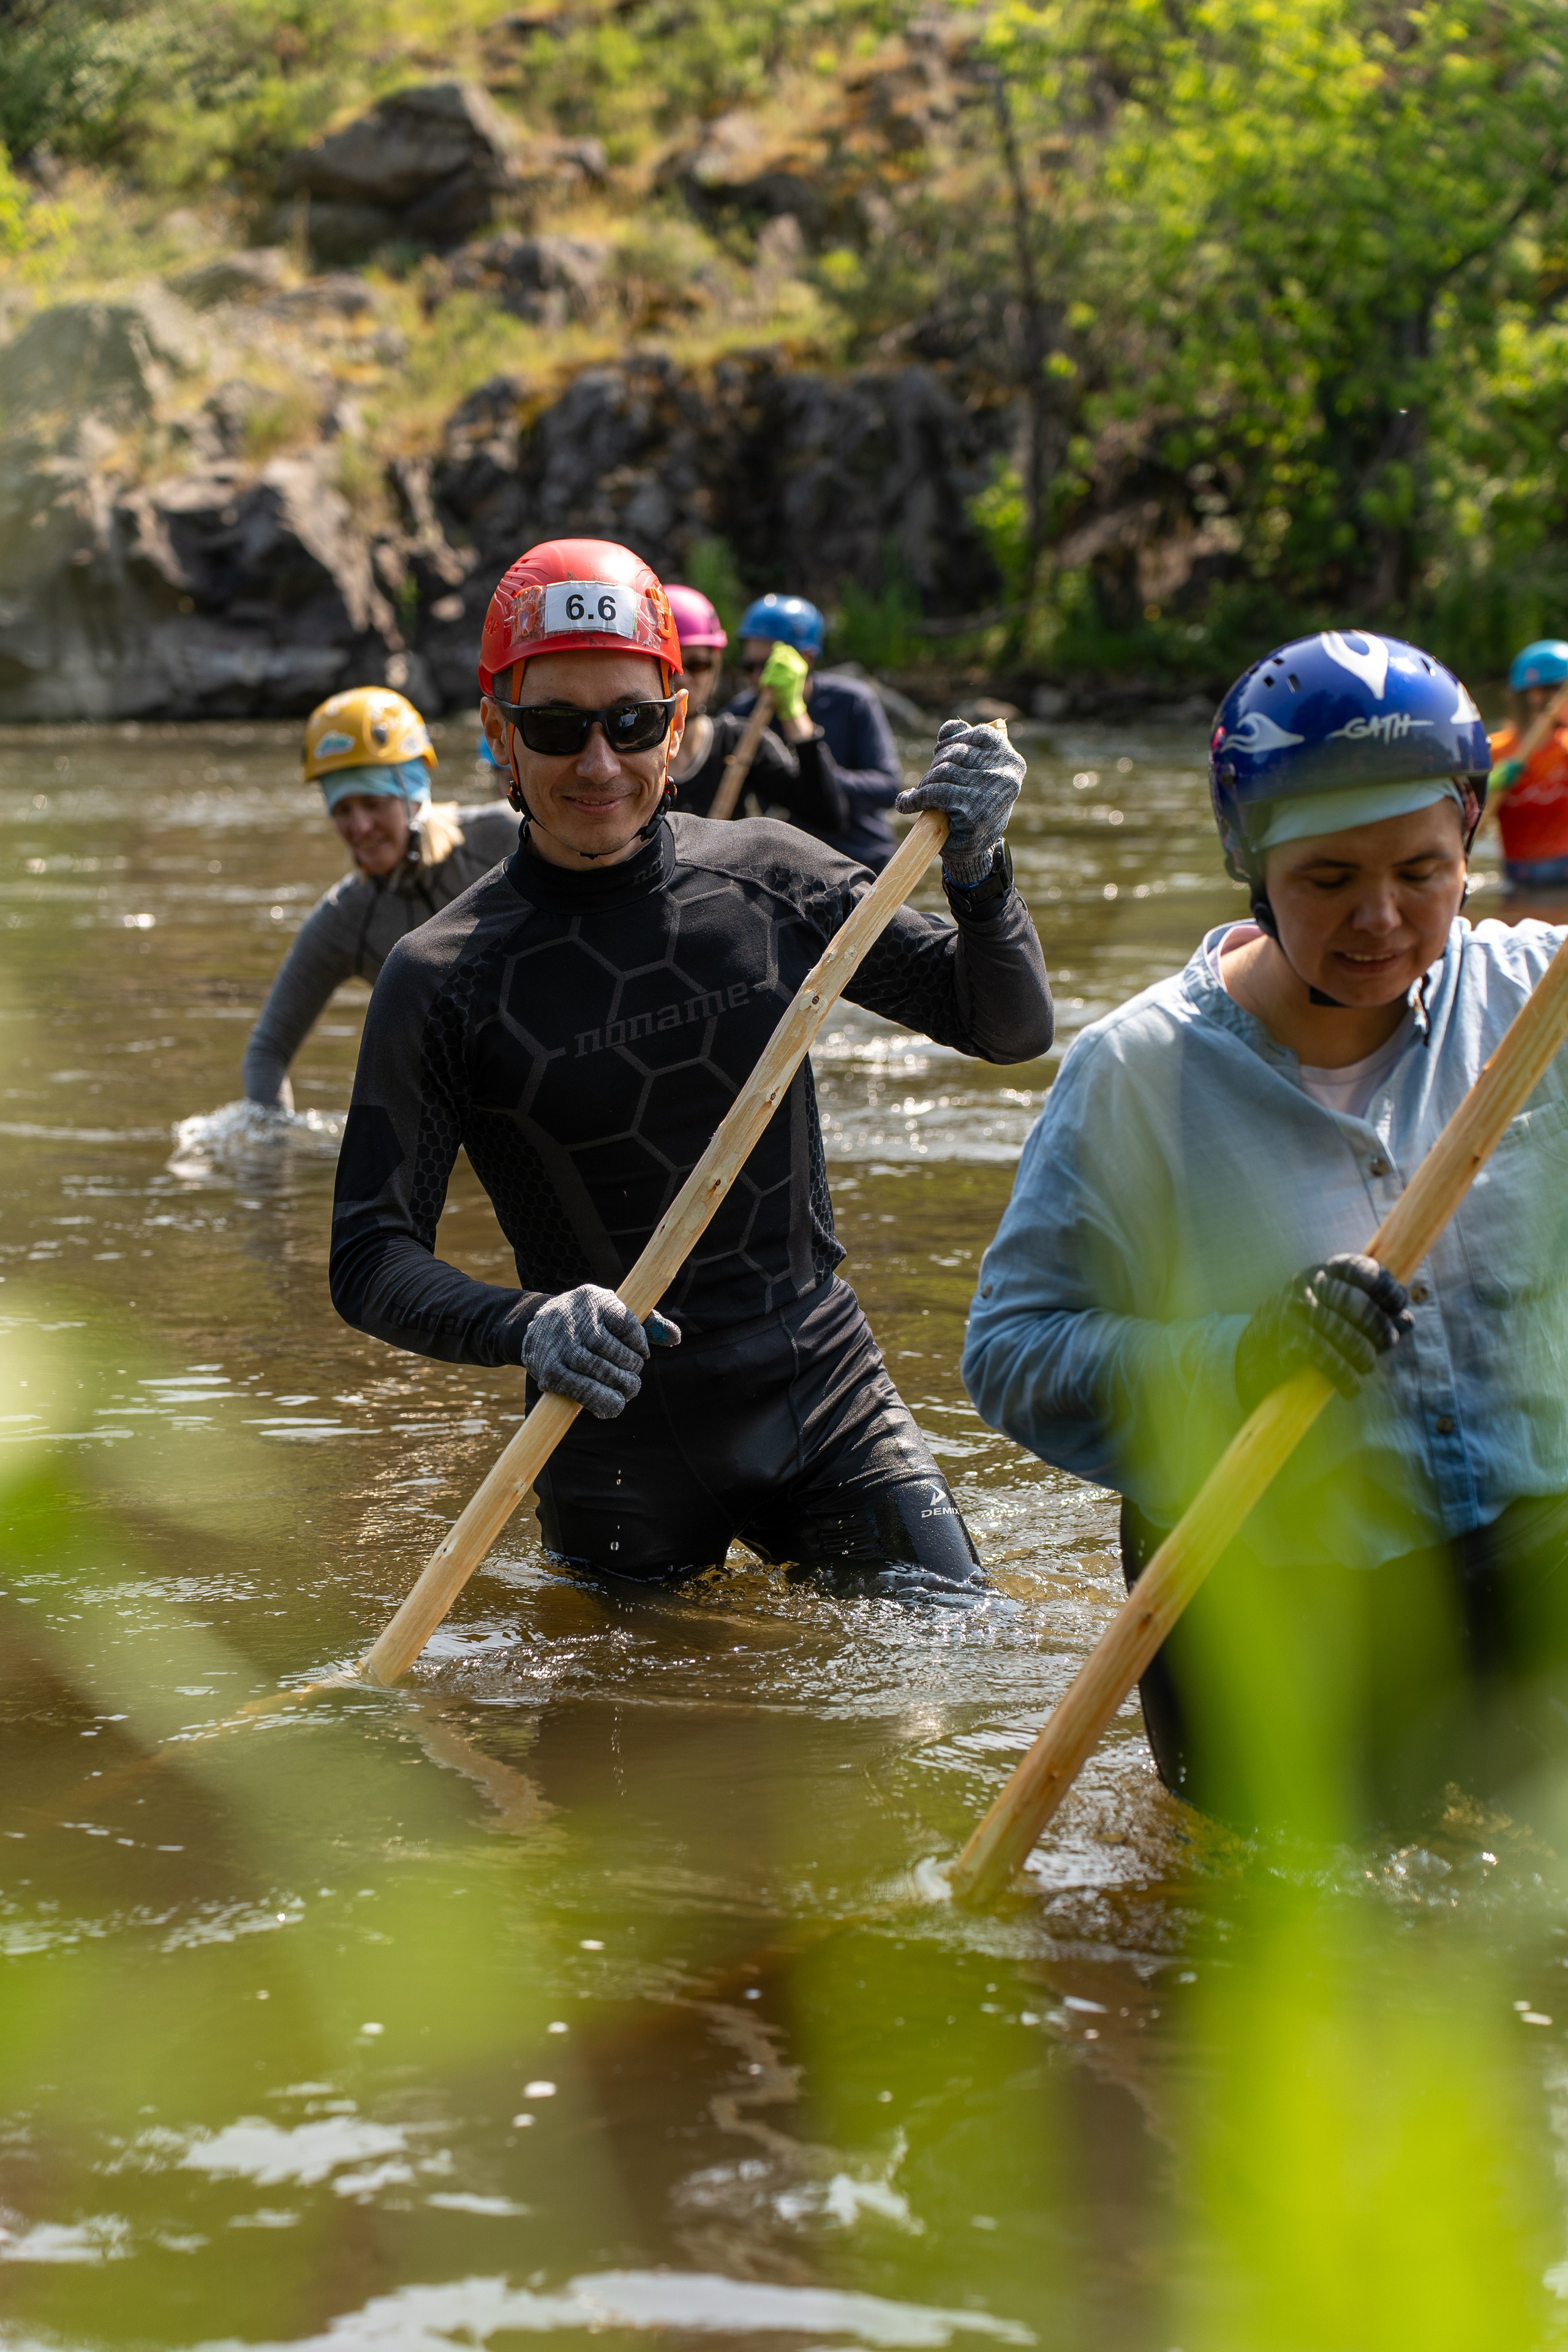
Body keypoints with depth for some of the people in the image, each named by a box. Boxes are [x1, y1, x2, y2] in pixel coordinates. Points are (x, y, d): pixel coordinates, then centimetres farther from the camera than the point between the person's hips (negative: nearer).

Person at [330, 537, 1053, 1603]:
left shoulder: (769, 877, -1)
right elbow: (371, 1258, -13)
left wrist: (976, 871, -18)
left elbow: (1014, 1028, 1)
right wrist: (528, 1325, -32)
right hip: (618, 1448, -2)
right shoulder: (444, 980, -10)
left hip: (828, 1398, 2)